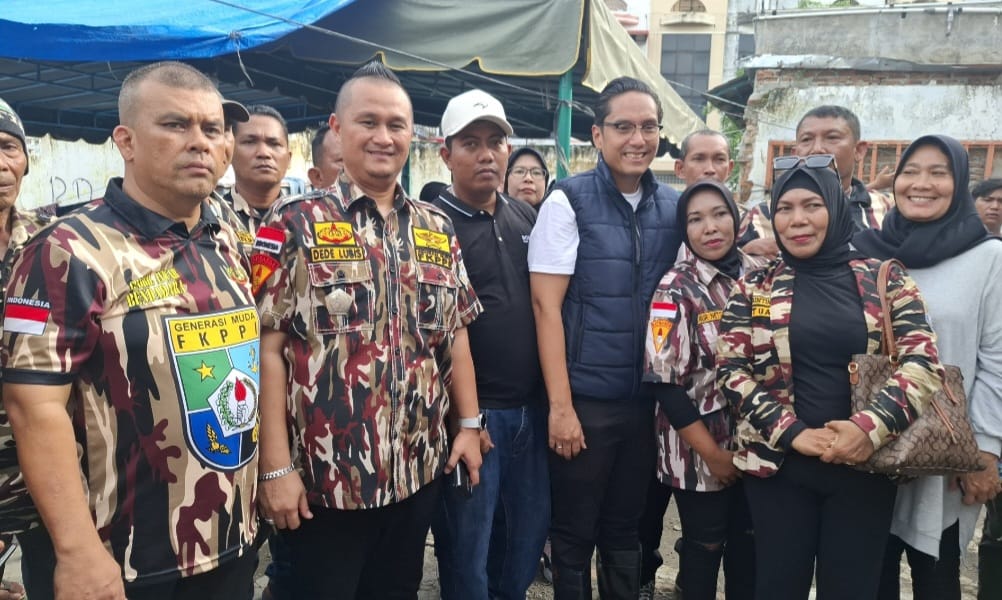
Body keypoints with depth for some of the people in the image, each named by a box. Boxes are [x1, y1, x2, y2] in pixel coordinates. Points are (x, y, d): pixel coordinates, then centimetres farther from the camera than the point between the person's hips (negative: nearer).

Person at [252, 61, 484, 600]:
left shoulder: (438, 228, 7)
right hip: (325, 475, -4)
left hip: (418, 470, 5)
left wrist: (469, 424, 8)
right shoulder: (293, 224, -8)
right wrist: (276, 466, -13)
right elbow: (267, 348, -11)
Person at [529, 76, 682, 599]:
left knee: (625, 530, 19)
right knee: (573, 535, 11)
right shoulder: (568, 201, -8)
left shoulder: (674, 207, 4)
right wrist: (560, 405, -14)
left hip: (648, 398, 4)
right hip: (585, 400, -4)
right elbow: (546, 307, -11)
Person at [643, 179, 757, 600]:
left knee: (749, 547, 18)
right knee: (704, 549, 11)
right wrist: (712, 453, -13)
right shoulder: (677, 288, -13)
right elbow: (666, 384, -15)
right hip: (700, 451, -4)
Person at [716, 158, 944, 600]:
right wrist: (793, 433, -14)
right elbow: (730, 370, -4)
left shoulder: (885, 279, 1)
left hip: (864, 465, 1)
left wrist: (871, 426, -20)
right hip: (779, 463, 0)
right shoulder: (754, 286, 1)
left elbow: (922, 363, -4)